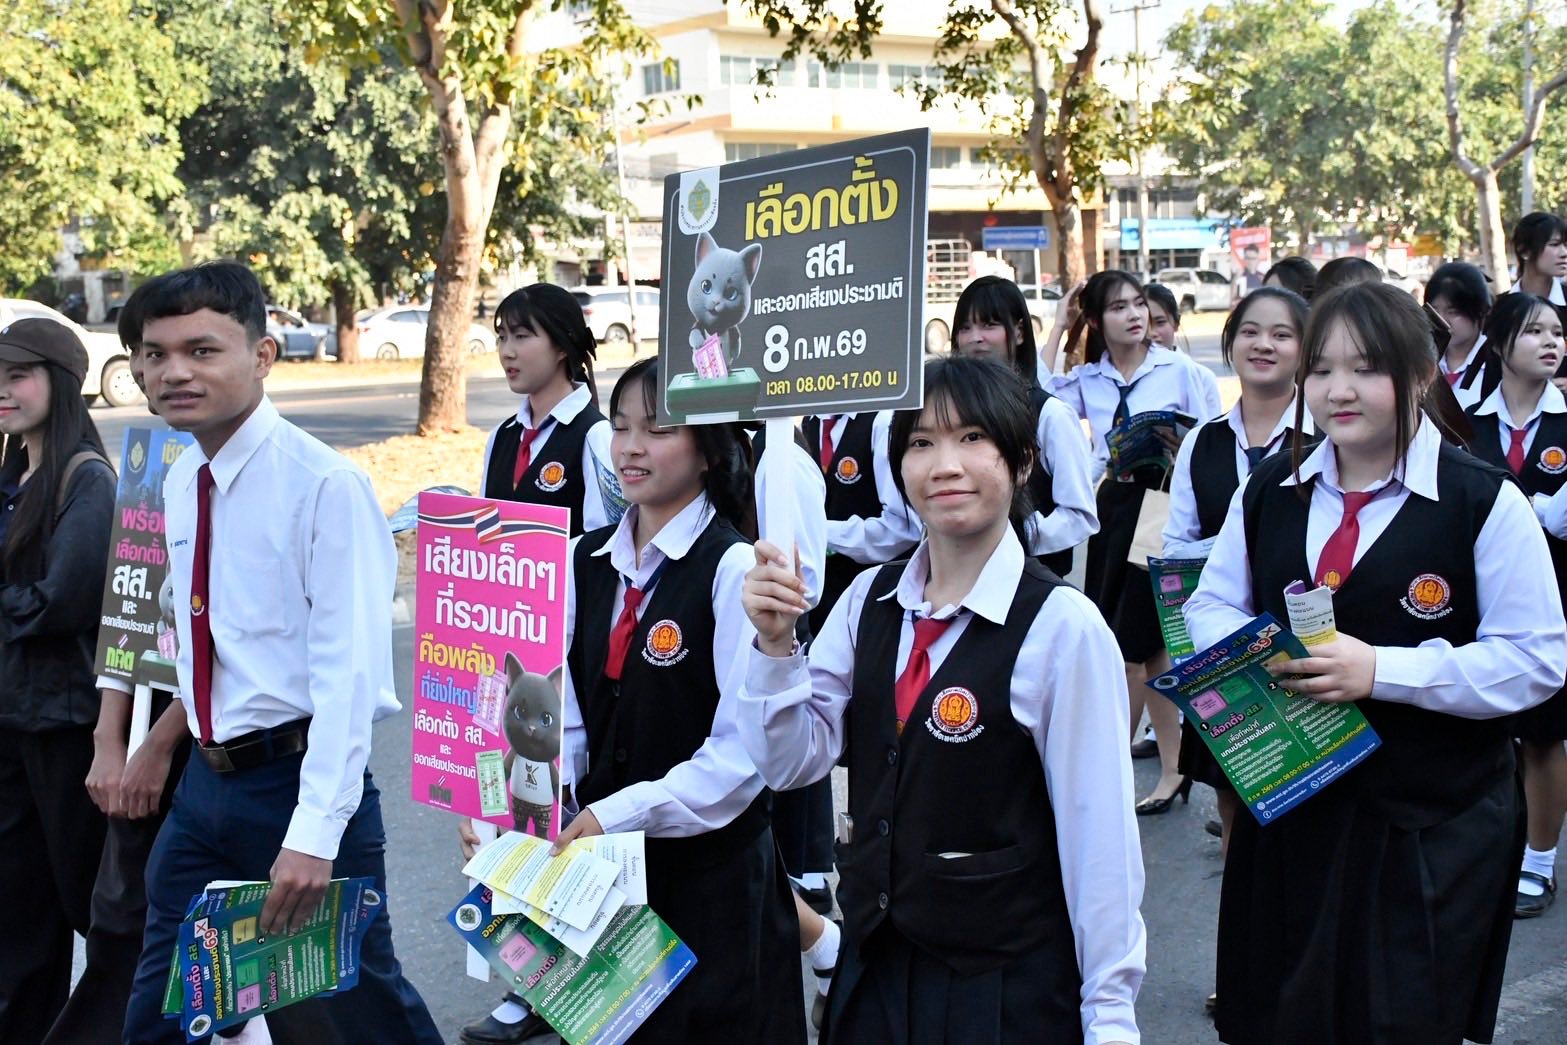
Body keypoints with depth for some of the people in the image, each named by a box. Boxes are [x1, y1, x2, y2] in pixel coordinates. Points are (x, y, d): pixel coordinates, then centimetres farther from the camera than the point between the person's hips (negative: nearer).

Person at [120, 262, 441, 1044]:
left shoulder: (323, 484, -17)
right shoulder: (180, 484, 6)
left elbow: (350, 668, -21)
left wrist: (315, 832, -25)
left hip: (296, 778, -7)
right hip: (204, 782, 7)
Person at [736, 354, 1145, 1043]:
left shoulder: (1063, 627, -16)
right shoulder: (869, 600, 0)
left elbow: (1100, 834, -13)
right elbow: (791, 761, 1)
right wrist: (776, 644, -15)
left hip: (1008, 988, -5)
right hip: (871, 967, 5)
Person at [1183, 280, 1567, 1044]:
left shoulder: (1484, 503, -10)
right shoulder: (1270, 491, 7)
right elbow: (1211, 608, 12)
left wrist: (1381, 670, -23)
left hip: (1429, 828, -4)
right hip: (1288, 807, 5)